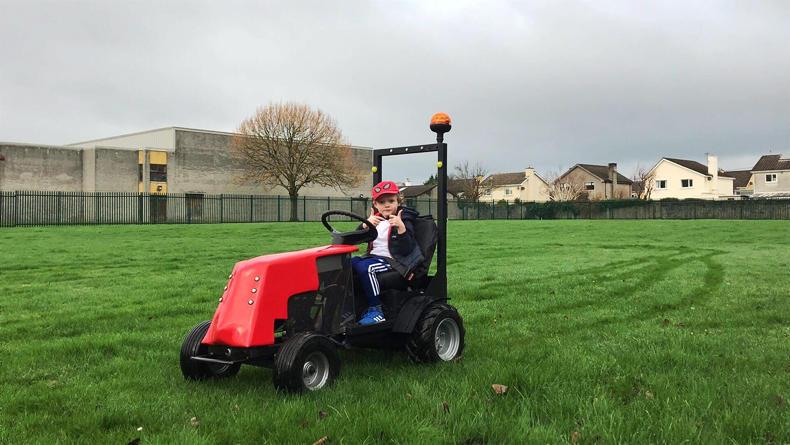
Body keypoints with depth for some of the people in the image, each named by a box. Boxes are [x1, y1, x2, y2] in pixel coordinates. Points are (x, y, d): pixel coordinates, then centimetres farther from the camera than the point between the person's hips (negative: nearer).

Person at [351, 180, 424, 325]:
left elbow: (406, 250, -15)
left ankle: (376, 310, -29)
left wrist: (401, 227, -28)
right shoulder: (376, 220, 16)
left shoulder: (403, 221, -4)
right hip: (374, 256, 7)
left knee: (364, 267, -33)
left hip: (392, 260, -7)